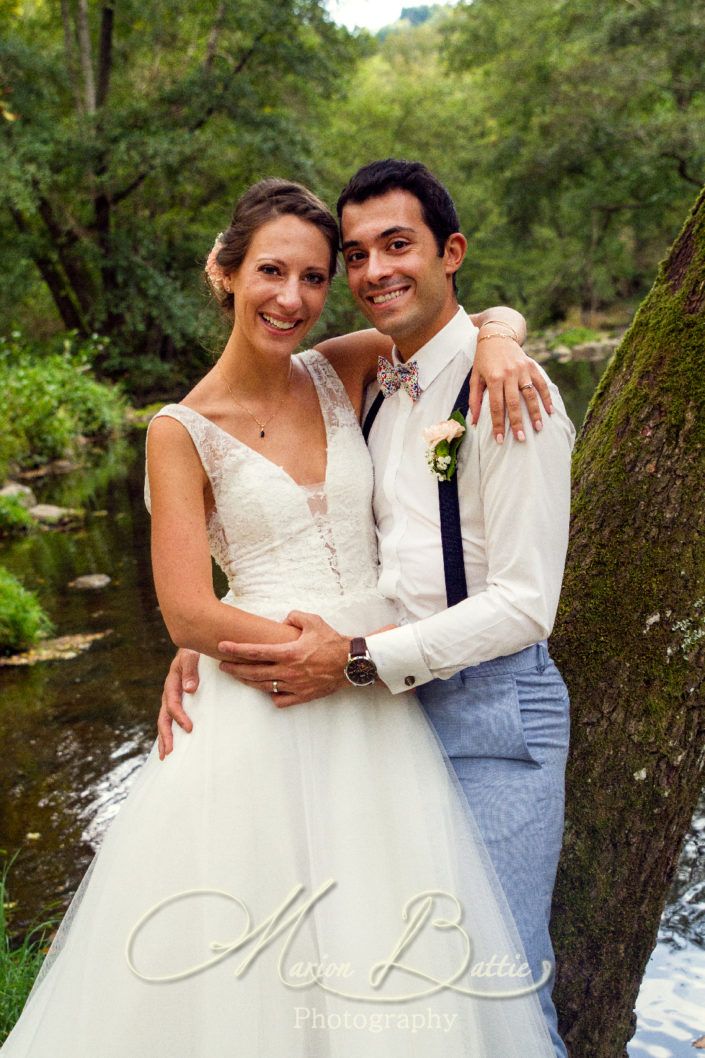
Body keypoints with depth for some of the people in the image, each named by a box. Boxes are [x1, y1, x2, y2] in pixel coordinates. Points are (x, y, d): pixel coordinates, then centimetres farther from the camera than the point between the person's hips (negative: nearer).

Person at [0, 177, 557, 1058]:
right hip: (262, 716, -4)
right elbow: (189, 618, -11)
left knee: (387, 967, 12)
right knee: (246, 973, 6)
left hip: (379, 715, 4)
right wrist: (365, 651, -14)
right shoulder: (183, 431, -5)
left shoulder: (341, 376, 5)